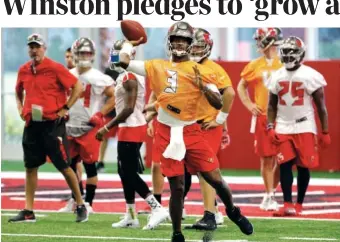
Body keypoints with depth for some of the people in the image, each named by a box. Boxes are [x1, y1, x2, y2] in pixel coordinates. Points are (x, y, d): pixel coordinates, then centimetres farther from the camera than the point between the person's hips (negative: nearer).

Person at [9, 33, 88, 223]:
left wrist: (65, 109, -10)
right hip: (32, 125, 6)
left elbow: (77, 87, -8)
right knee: (31, 167, 7)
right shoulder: (24, 71, 9)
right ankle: (28, 212, 11)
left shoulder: (55, 68, -9)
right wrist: (21, 108, 11)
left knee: (64, 166, -3)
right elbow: (19, 92, 27)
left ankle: (81, 206, 9)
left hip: (53, 124, -6)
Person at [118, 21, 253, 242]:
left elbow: (218, 104, -2)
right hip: (167, 134, 0)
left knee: (215, 179, 1)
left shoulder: (201, 71, 2)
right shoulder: (157, 67, 7)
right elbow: (124, 62, 1)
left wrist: (203, 86, -15)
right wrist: (129, 44, 16)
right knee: (177, 187, -1)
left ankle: (233, 212, 30)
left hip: (191, 132, 0)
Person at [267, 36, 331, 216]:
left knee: (303, 166, 1)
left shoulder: (310, 76, -7)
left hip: (304, 127, -3)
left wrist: (325, 132, -4)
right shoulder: (277, 77, 7)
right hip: (283, 128, 3)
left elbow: (321, 107, -4)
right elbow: (272, 105, 15)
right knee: (285, 165, -6)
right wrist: (270, 127, 2)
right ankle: (288, 205, -7)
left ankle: (299, 205, 10)